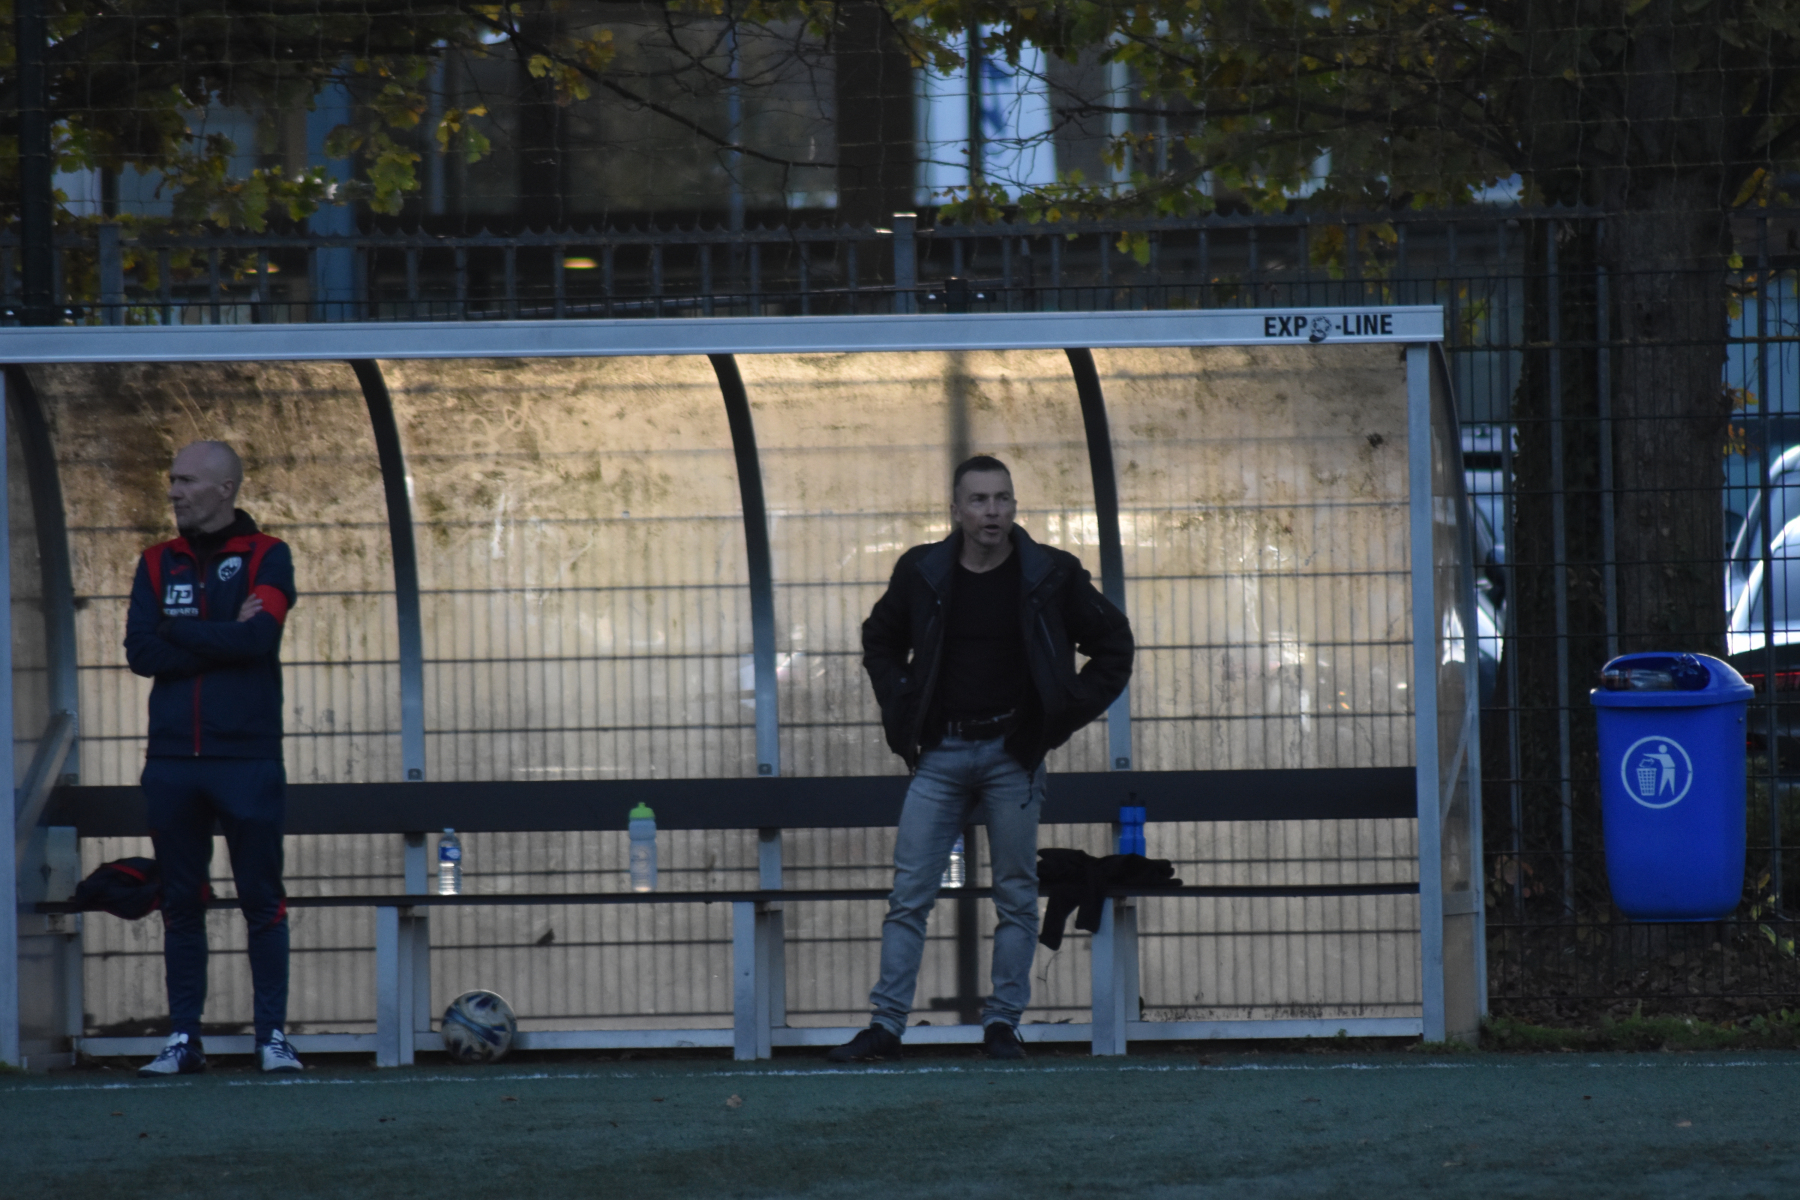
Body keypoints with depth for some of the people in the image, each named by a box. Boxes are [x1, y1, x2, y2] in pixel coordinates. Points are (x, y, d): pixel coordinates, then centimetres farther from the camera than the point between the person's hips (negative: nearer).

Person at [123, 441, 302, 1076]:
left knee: (262, 900, -2)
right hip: (173, 761, 3)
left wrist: (177, 631, -5)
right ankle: (184, 1039, 9)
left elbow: (259, 636, -15)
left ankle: (272, 1035, 3)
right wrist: (223, 638, -10)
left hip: (247, 758, -3)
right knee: (180, 903, 5)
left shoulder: (266, 557, 2)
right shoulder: (158, 564, 11)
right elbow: (140, 652, -2)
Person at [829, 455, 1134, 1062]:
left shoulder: (1050, 576, -2)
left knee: (1016, 896, 1)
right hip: (941, 753, 1)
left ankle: (1002, 1023, 8)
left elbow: (1114, 646, 7)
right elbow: (880, 641, 21)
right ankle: (885, 1024, -2)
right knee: (909, 893, -3)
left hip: (1013, 754, -1)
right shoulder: (922, 573, 3)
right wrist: (901, 712, 8)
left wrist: (1064, 715, -1)